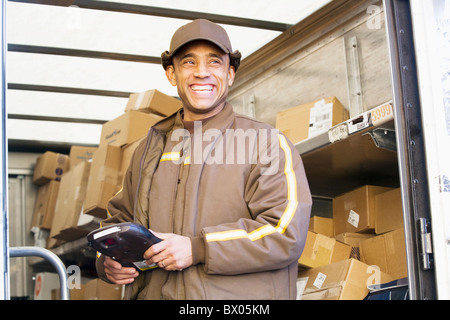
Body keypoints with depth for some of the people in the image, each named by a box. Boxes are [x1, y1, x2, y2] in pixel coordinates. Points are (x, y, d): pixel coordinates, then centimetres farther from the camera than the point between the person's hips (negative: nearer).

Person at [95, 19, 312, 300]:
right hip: (152, 292, 4)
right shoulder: (149, 149, 21)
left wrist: (197, 249, -13)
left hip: (240, 297, -4)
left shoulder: (266, 144, 4)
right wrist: (108, 259, 8)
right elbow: (120, 219, 29)